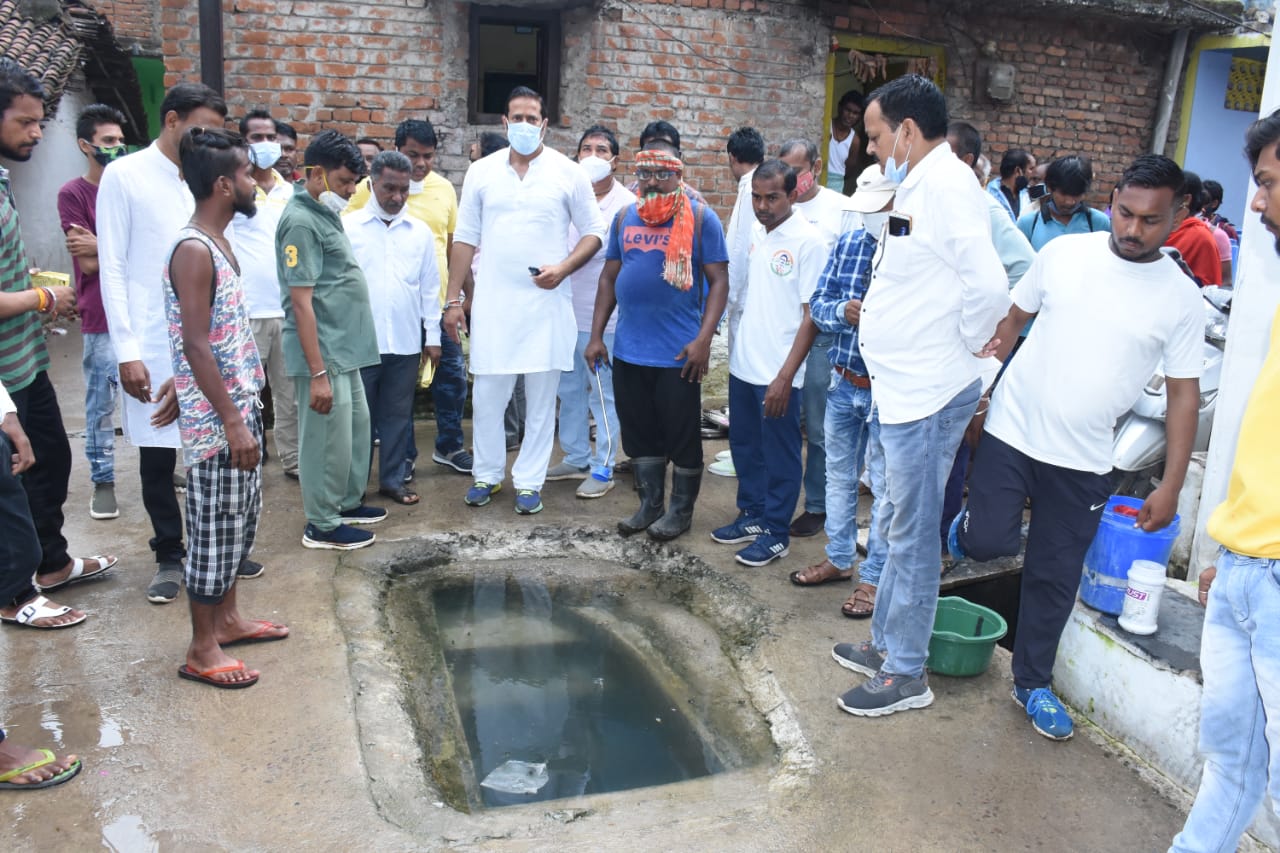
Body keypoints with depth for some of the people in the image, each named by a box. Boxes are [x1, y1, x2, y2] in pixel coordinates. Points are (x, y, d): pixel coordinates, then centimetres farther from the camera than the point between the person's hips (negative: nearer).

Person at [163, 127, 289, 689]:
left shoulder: (218, 243, 11)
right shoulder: (193, 250, -18)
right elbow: (195, 346, -22)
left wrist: (244, 415, 18)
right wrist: (233, 423, -22)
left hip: (239, 409, 10)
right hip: (215, 420, -10)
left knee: (240, 521, 19)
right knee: (214, 530, 1)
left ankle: (226, 618, 34)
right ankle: (202, 651, 14)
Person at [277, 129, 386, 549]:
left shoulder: (325, 212, 11)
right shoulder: (301, 221, -17)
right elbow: (302, 302, -21)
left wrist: (338, 360, 20)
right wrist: (318, 372, -22)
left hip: (346, 349, 9)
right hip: (323, 354, -9)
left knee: (356, 428, 19)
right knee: (328, 439, 1)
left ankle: (348, 502, 35)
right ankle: (322, 525, 14)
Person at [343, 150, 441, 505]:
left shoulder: (421, 231, 7)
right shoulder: (348, 225, -2)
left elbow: (430, 287, 9)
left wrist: (433, 336, 8)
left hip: (406, 342, 3)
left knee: (398, 415, 11)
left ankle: (393, 479, 23)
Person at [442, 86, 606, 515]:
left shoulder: (568, 173, 1)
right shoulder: (481, 171, 6)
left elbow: (594, 232, 4)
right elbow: (465, 238, 8)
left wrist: (563, 269, -13)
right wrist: (453, 299, 4)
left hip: (546, 302, -1)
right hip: (492, 302, 1)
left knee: (541, 397, 5)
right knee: (486, 394, 5)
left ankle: (529, 481, 18)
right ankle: (487, 474, 24)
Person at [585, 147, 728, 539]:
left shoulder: (700, 217, -5)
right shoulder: (625, 217, 9)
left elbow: (719, 281, -8)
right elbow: (609, 277, 13)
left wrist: (703, 339, -17)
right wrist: (596, 336, 7)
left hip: (678, 353, -5)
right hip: (628, 350, 5)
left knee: (682, 434, 6)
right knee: (638, 431, 14)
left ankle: (681, 510, 22)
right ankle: (650, 504, 29)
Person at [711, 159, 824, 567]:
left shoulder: (808, 241, -13)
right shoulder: (755, 233, 7)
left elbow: (812, 315, -15)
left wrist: (785, 376, -19)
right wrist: (734, 346, 10)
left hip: (778, 372, -7)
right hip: (742, 364, 7)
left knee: (779, 455, 6)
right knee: (744, 445, 17)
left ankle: (776, 533, 19)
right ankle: (752, 516, 34)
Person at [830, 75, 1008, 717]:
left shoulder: (945, 184, -18)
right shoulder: (917, 186, 14)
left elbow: (989, 287, -27)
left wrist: (963, 348, -13)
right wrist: (877, 306, 9)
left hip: (927, 395, -10)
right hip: (901, 389, 10)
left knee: (912, 535, 1)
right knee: (901, 525, 19)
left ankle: (906, 674, 16)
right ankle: (886, 643, 34)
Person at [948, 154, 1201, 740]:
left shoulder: (1180, 299, -3)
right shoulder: (1065, 252, -3)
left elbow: (1184, 394, 1)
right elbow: (1011, 320, 6)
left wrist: (1171, 485, -4)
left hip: (1081, 462, 1)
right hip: (1010, 431, 0)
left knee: (1055, 579, 9)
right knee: (988, 543, -11)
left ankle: (1032, 684, 29)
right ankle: (968, 526, 28)